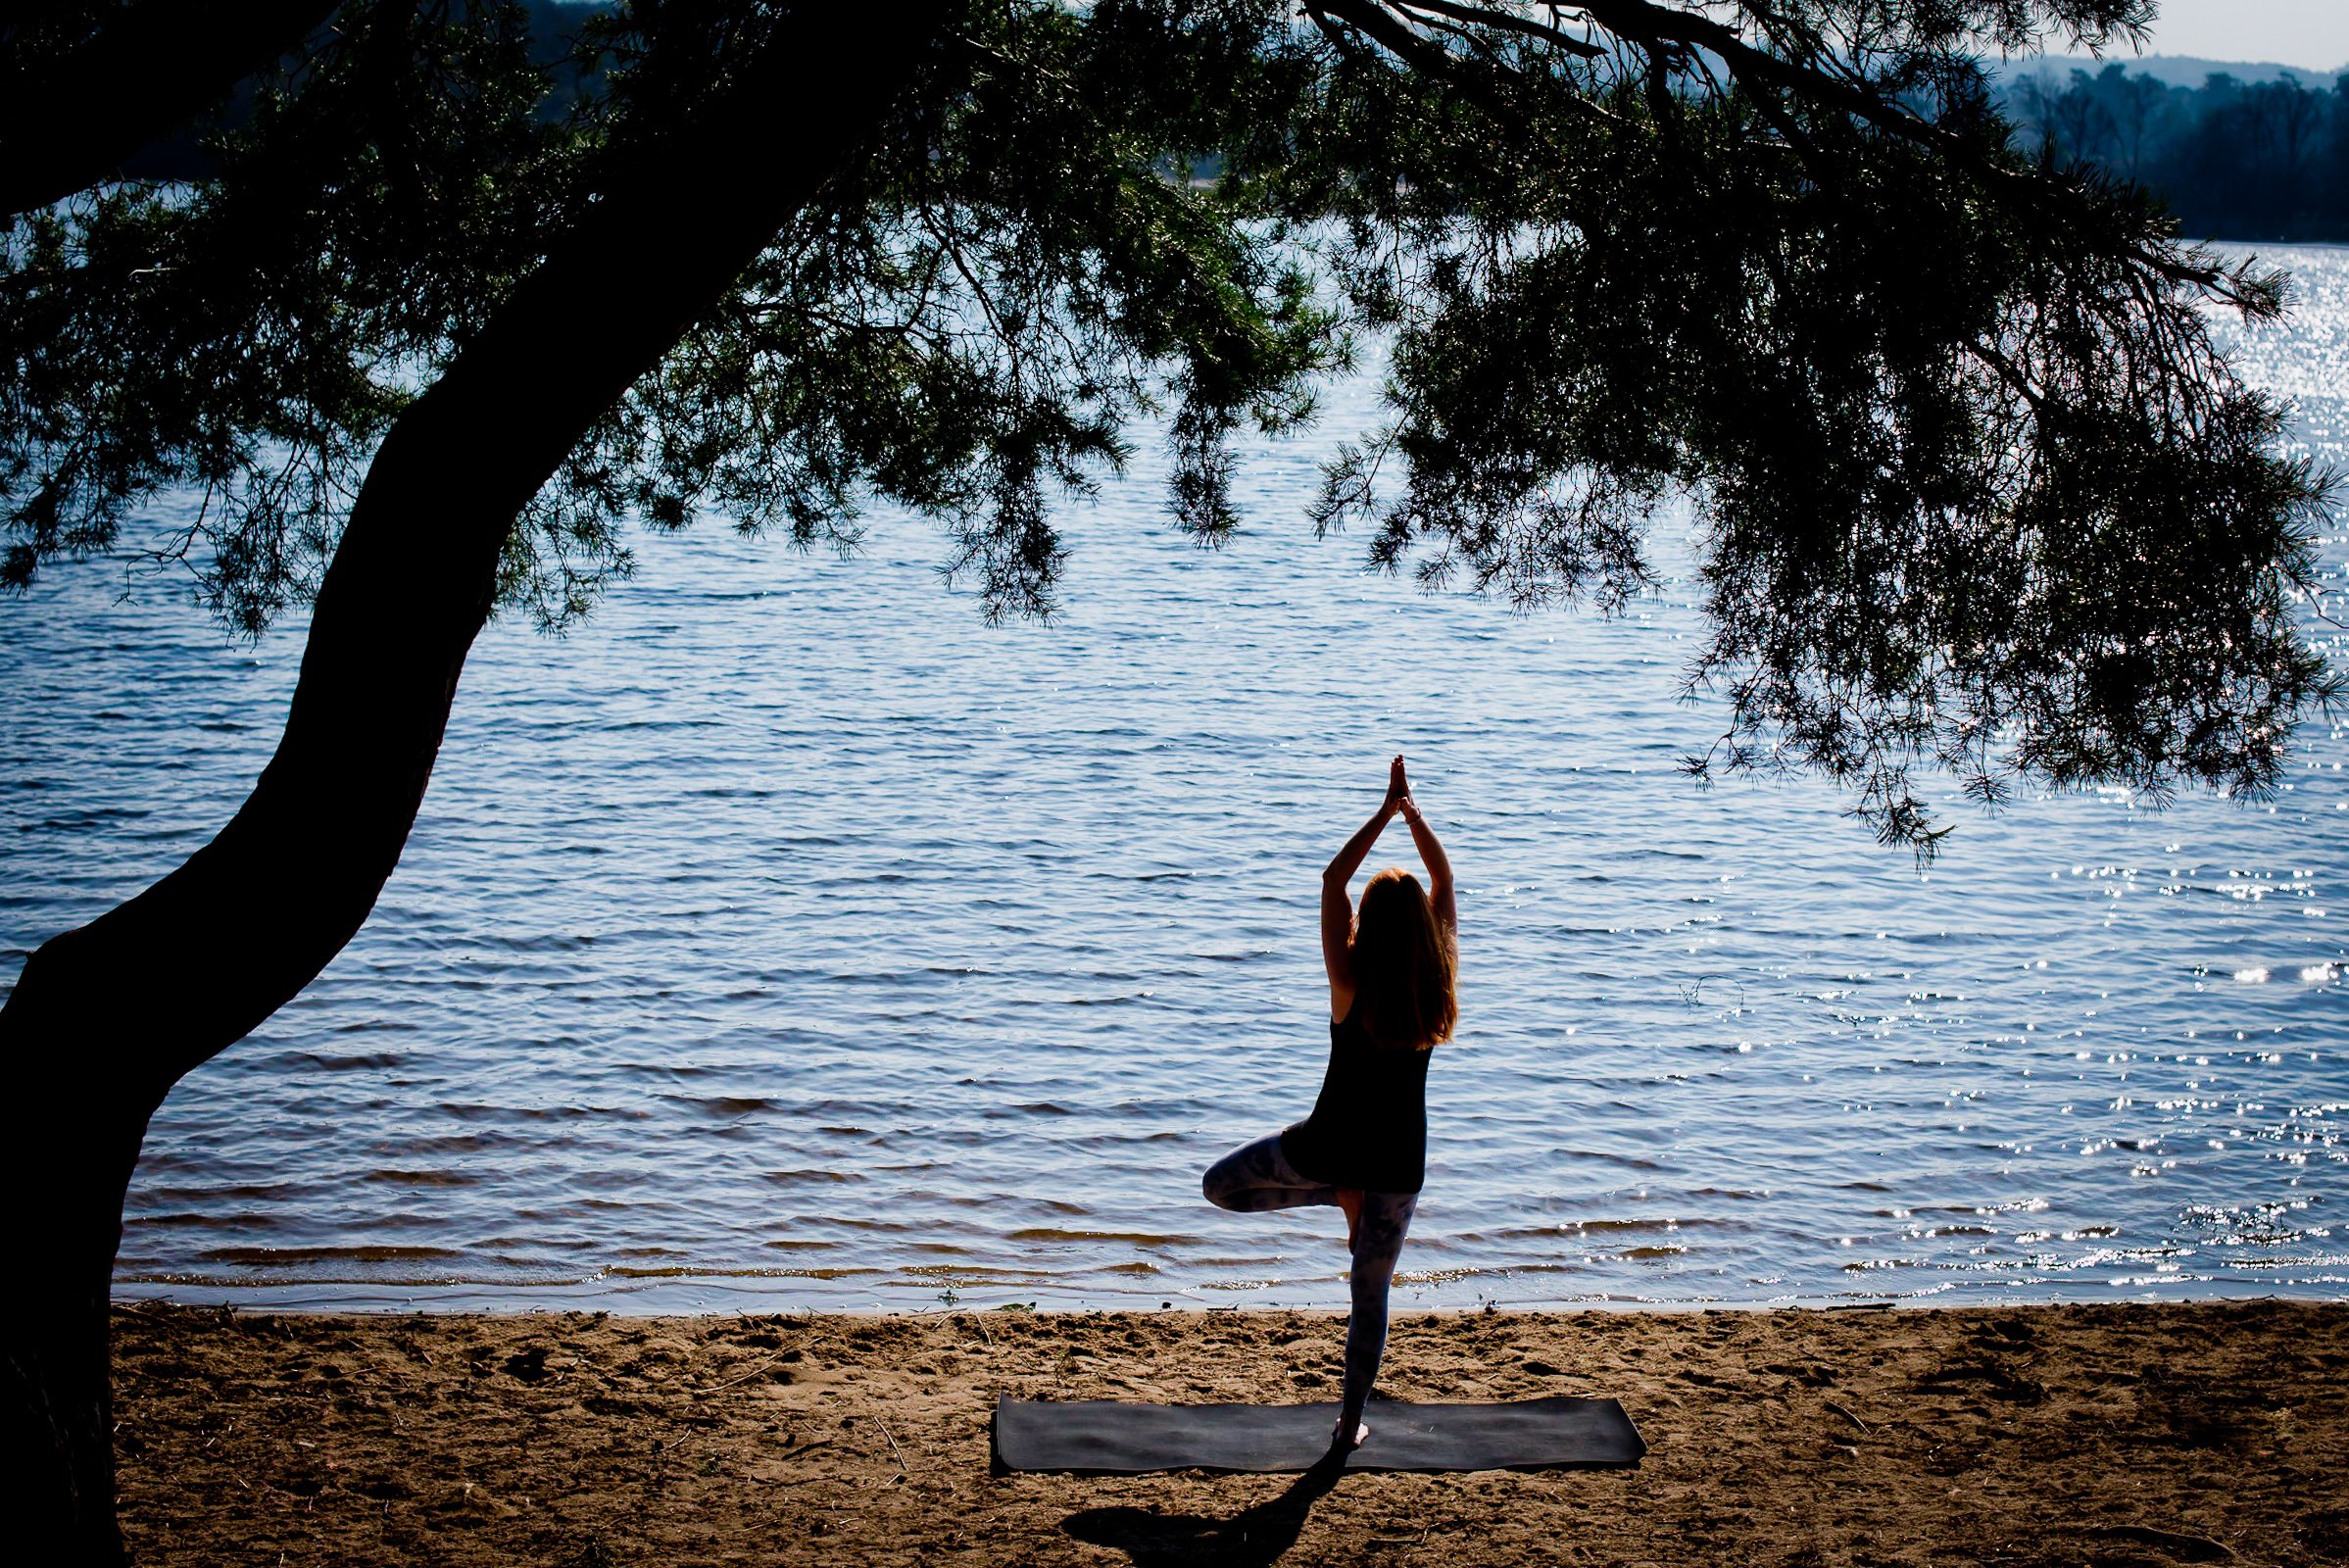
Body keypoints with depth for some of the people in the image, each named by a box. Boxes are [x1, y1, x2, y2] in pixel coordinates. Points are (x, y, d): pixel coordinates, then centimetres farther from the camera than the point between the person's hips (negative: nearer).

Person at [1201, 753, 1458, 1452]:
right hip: (1399, 1159, 3)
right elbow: (1444, 882, 3)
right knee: (1370, 1294, 16)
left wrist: (1386, 812, -6)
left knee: (1220, 1184, 21)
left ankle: (1338, 1194, 6)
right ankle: (1350, 1425, 19)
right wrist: (1413, 815, 2)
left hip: (1329, 1144, -3)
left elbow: (1332, 880, -7)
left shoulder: (1350, 982, -16)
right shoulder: (1436, 984, -10)